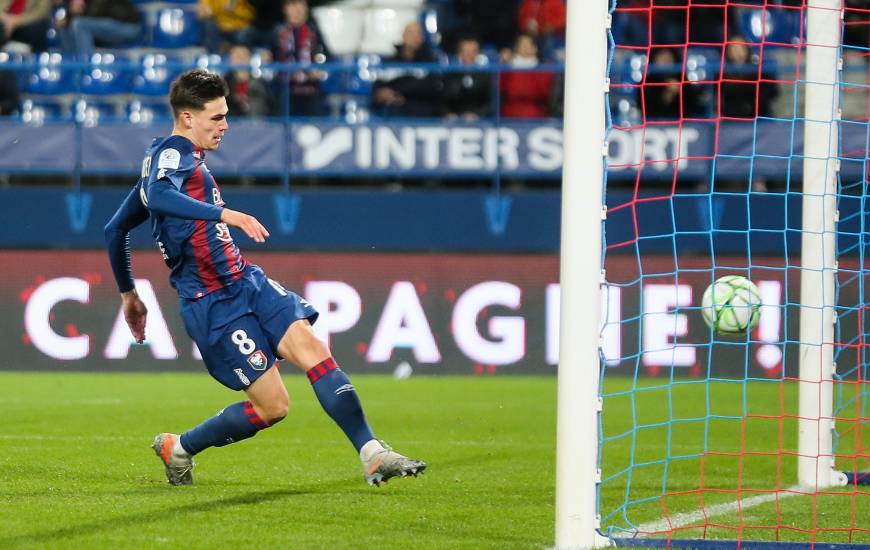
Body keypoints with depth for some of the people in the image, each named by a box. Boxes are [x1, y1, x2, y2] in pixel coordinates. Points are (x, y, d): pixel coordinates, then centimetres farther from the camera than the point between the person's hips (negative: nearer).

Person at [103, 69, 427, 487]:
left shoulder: (178, 158, 19)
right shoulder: (171, 155, -10)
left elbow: (115, 228, 28)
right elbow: (159, 197, -36)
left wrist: (127, 293, 34)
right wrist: (225, 214, -44)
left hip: (247, 282, 9)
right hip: (212, 304, -9)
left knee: (312, 350, -11)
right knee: (272, 406, -9)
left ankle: (372, 455, -16)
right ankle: (179, 449, 13)